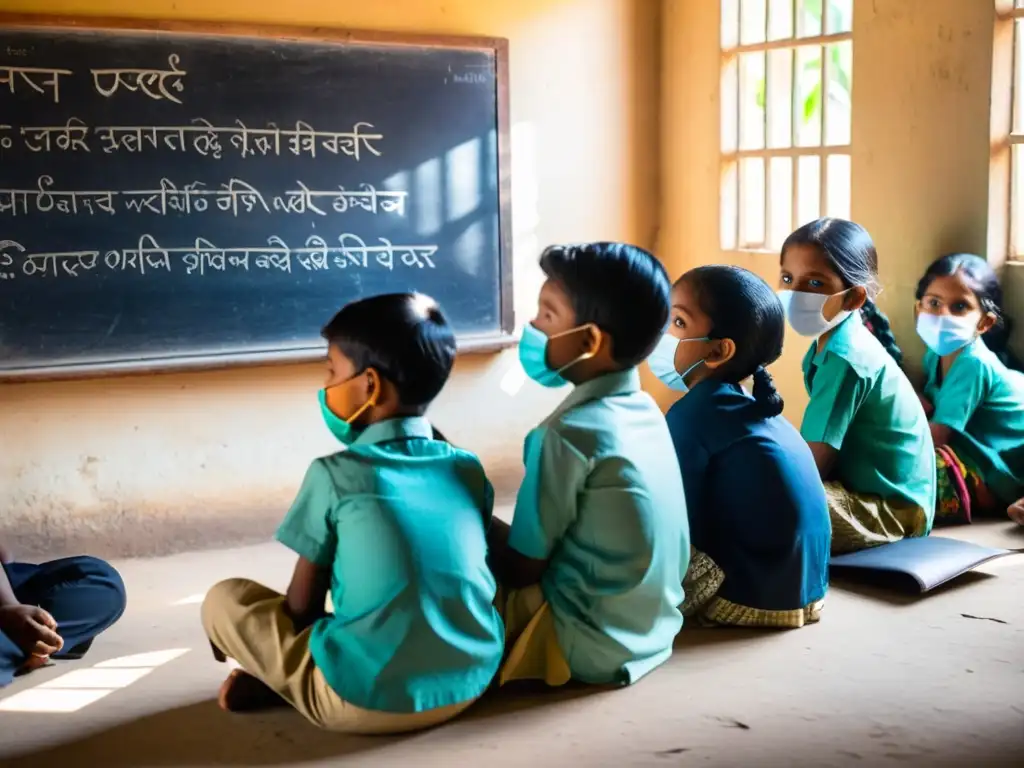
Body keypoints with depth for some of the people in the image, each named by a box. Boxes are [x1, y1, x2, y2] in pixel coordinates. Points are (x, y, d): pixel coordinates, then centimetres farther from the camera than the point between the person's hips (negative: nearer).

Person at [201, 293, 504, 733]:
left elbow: (301, 605, 2)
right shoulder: (469, 470, 7)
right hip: (472, 680, 4)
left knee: (224, 600, 12)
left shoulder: (333, 475, -5)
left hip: (369, 698, -3)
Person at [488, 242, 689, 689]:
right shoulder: (644, 411, 2)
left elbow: (524, 567, -13)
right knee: (493, 541, 18)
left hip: (589, 647, -8)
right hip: (650, 631, 8)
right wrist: (491, 534, 12)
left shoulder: (568, 434, -21)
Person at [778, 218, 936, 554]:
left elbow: (812, 465, -22)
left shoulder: (844, 358, -23)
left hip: (891, 509, -10)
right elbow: (816, 451, 11)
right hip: (865, 488, 10)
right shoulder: (830, 345, 6)